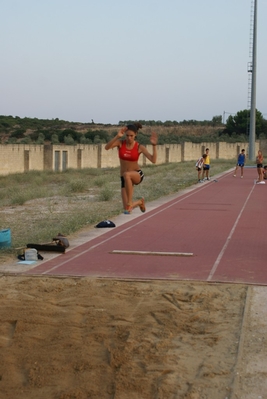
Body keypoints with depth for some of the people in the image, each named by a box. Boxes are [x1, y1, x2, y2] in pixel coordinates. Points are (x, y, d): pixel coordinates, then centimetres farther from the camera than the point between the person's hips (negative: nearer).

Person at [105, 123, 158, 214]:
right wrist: (117, 136, -34)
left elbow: (153, 160, -17)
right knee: (126, 208, -7)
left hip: (137, 175, -3)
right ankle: (140, 202, 30)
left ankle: (130, 202, -27)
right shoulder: (120, 143, -5)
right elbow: (106, 147, -24)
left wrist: (154, 145, -27)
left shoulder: (139, 147, -9)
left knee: (126, 175, -42)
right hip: (125, 178, 3)